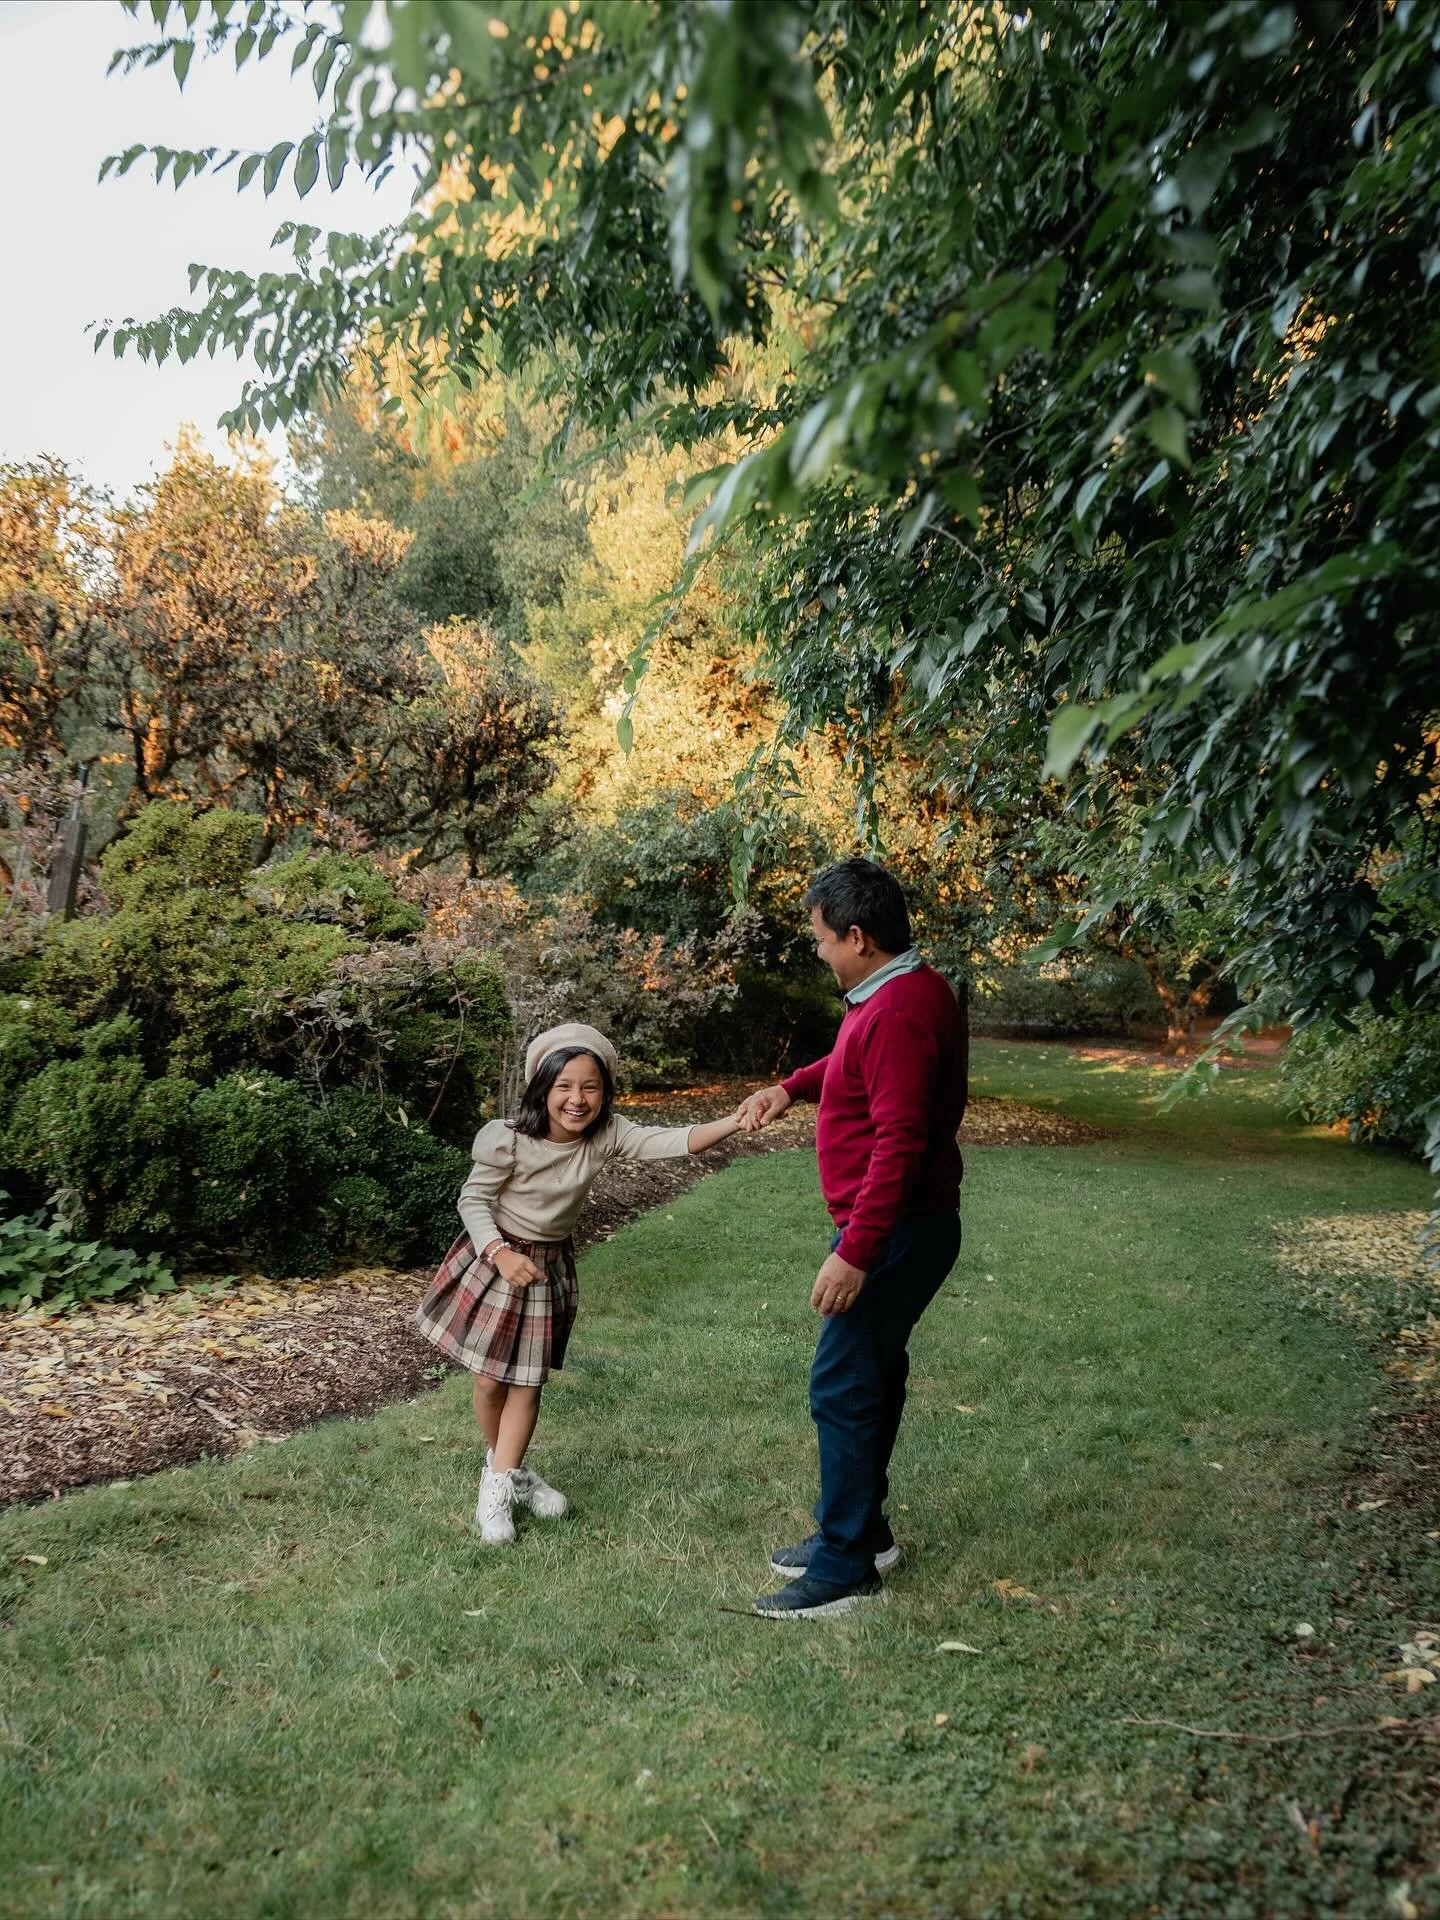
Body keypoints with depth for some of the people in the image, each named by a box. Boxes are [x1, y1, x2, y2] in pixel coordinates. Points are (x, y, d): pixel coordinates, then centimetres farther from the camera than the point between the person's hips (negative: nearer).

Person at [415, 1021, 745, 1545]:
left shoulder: (606, 1136, -17)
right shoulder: (509, 1139, -26)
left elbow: (668, 1142, -30)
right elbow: (473, 1200, -14)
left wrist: (734, 1123, -44)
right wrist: (500, 1253, -29)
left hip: (551, 1267, 3)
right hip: (497, 1258, -3)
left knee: (528, 1381, 8)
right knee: (489, 1380, 9)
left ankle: (502, 1481, 24)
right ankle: (504, 1468, 34)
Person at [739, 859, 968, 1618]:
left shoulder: (899, 1012, -24)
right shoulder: (902, 992, 9)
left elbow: (899, 1146, -29)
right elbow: (857, 1065, 29)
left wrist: (854, 1254, -28)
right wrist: (791, 1087, 15)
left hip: (896, 1231, -11)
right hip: (898, 1227, 11)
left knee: (843, 1386, -4)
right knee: (872, 1374, 18)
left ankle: (845, 1568, 7)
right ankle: (862, 1530, 32)